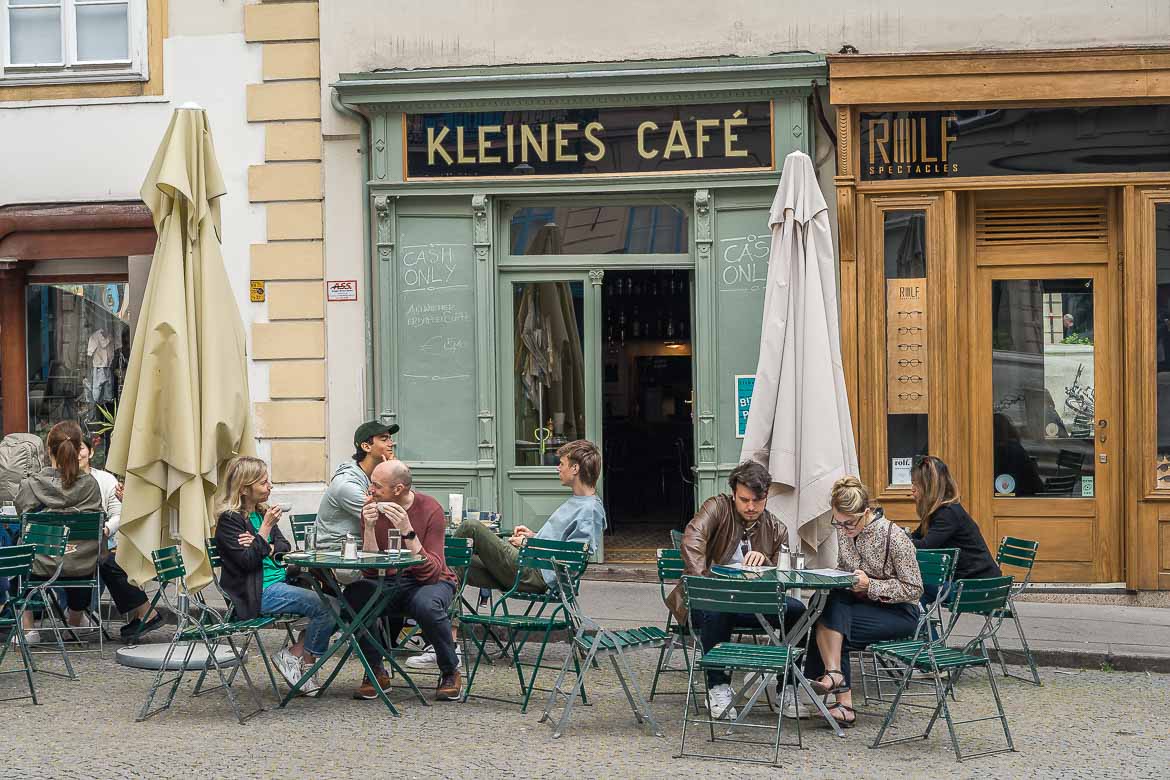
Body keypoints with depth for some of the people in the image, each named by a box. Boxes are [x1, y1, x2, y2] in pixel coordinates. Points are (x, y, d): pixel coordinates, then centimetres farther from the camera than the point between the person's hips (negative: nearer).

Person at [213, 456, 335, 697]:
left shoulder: (262, 512, 17)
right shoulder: (229, 519, -6)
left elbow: (285, 548, 12)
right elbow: (247, 561, -16)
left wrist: (264, 547, -8)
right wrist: (265, 528, -15)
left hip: (280, 582, 8)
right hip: (257, 594, -8)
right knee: (325, 606, -20)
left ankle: (303, 658, -2)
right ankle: (295, 657, -3)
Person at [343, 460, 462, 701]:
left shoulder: (430, 509, -14)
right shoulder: (372, 508, -3)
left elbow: (432, 572, -22)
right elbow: (370, 569, -9)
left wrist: (407, 532, -31)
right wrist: (369, 528, -22)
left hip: (430, 582, -3)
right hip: (387, 584, 3)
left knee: (426, 604, -38)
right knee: (353, 596, -28)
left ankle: (450, 673, -11)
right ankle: (376, 673, -8)